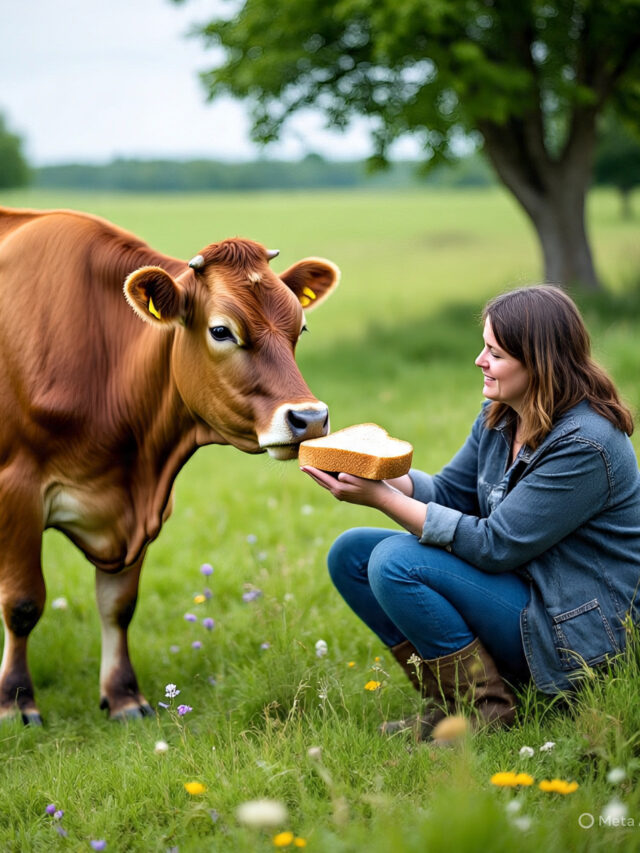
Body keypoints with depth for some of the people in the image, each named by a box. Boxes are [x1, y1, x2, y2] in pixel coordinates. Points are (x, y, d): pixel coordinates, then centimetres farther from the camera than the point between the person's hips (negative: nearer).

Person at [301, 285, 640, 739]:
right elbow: (449, 493, 8)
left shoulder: (584, 445, -25)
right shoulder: (499, 416, 2)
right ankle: (450, 701, 2)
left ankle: (488, 712, -11)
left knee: (395, 562, -24)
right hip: (517, 588, 9)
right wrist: (369, 471, -11)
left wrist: (381, 497, -25)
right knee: (351, 552, 2)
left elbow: (495, 547, -25)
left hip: (572, 630, -9)